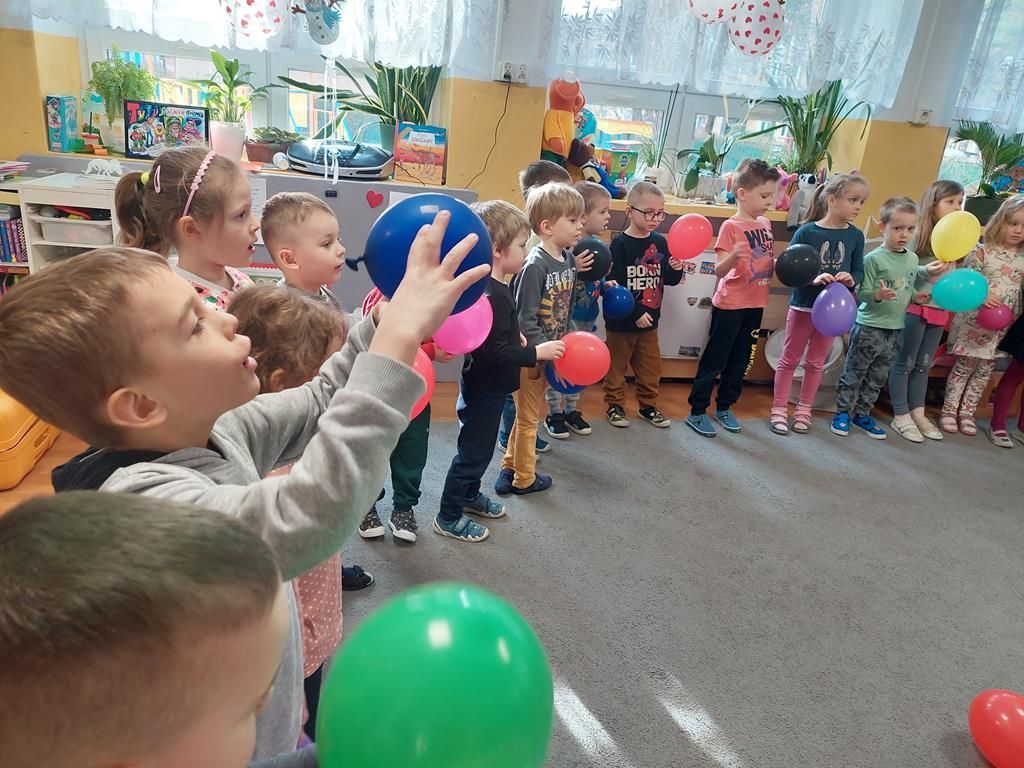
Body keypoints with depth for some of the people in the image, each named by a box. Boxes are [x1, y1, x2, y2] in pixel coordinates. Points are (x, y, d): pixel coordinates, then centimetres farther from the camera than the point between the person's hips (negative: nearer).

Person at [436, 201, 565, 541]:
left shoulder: (489, 286, 4)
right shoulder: (493, 295, -27)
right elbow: (493, 352, -29)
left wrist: (515, 337, 8)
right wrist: (536, 352, -23)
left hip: (485, 385, 10)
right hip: (484, 388, -10)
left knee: (480, 447, 25)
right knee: (473, 451, 4)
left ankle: (470, 495, 44)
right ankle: (448, 518, 18)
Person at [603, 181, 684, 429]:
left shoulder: (660, 242, 3)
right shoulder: (620, 243, -14)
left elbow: (670, 280, 9)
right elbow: (615, 285, -19)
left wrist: (675, 269, -13)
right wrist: (635, 313, -21)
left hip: (650, 319, 5)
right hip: (622, 320, -5)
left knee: (650, 367, 15)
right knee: (617, 364, 9)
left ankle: (648, 405, 31)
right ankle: (615, 405, 24)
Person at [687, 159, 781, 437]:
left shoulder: (765, 224, 8)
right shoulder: (731, 226, -14)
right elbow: (720, 270, -21)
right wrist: (734, 255, -39)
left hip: (755, 305, 7)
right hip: (730, 305, -7)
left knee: (740, 360, 15)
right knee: (714, 359, 1)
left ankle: (724, 407, 29)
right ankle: (697, 412, 10)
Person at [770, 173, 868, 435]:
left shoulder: (855, 236, -1)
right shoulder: (807, 231, -13)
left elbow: (859, 271, 4)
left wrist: (851, 280, -19)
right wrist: (813, 278, -29)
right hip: (803, 305, -4)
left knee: (816, 362, 15)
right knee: (790, 359, 8)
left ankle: (803, 410, 28)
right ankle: (779, 410, 18)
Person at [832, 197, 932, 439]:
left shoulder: (913, 259, 6)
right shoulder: (873, 258, -13)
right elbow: (861, 292, -15)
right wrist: (878, 295, -33)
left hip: (896, 329, 6)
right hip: (869, 327, -6)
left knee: (877, 378, 15)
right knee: (853, 373, 4)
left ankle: (862, 414, 28)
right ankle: (843, 412, 18)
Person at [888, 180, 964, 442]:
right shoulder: (917, 234, -10)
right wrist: (912, 294, -26)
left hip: (940, 309, 7)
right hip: (915, 307, -6)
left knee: (923, 364, 15)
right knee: (904, 363, 3)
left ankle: (918, 413, 25)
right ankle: (901, 416, 12)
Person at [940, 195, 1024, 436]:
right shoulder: (983, 252, -8)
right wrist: (981, 296, -26)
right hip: (976, 319, -5)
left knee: (985, 370, 10)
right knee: (964, 365, 2)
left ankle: (967, 412, 20)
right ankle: (949, 410, 13)